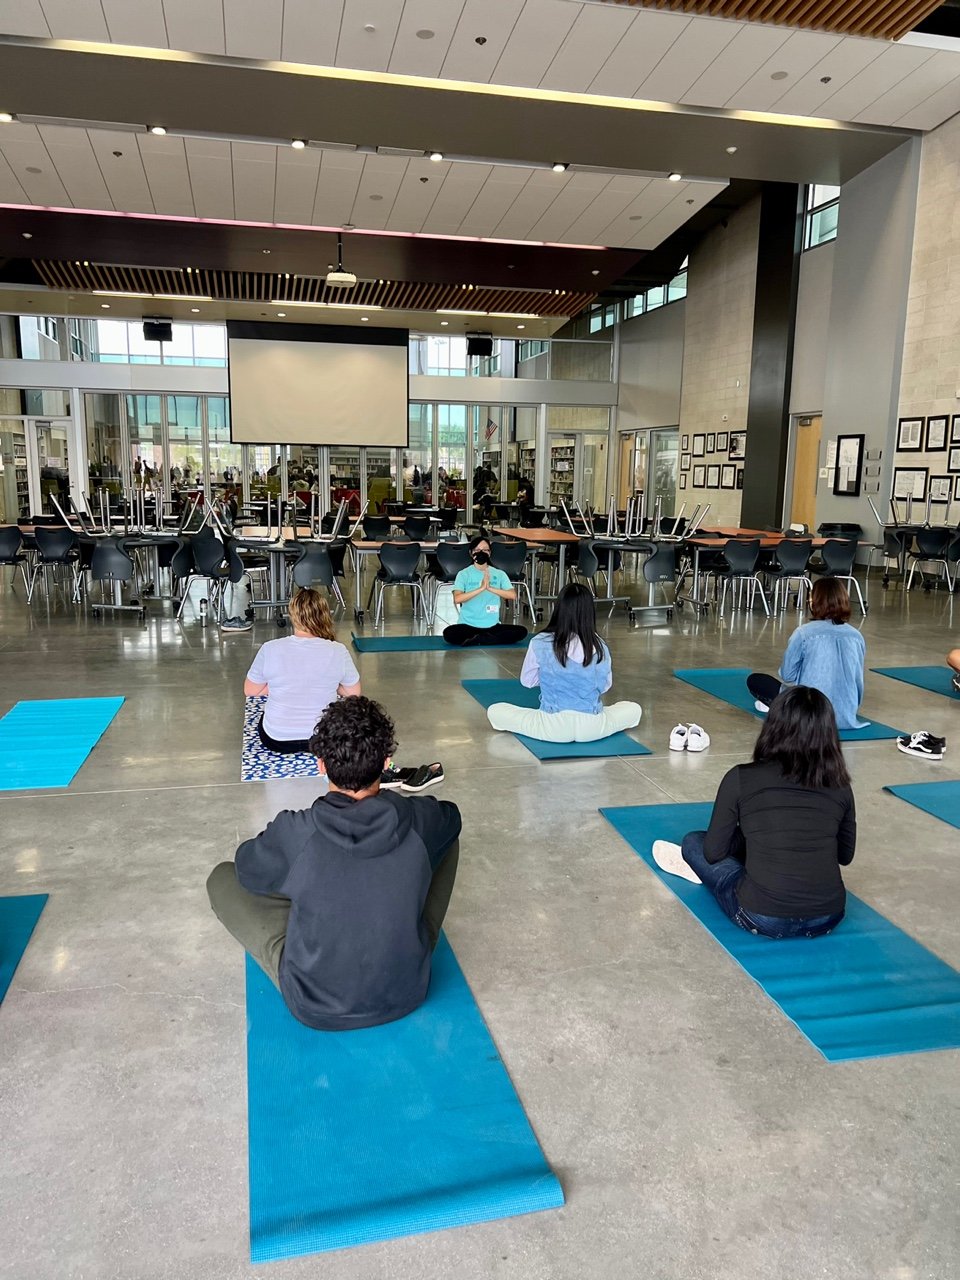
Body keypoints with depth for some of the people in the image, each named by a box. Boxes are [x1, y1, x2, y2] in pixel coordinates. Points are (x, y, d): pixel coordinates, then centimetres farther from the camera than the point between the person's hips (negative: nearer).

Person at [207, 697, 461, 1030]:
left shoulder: (295, 833, -24)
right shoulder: (418, 820, -18)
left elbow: (248, 869, -1)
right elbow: (451, 816, 7)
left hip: (317, 1008, -2)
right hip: (407, 993, 2)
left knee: (222, 878, 10)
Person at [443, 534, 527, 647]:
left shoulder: (499, 574, 5)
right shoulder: (464, 574, -1)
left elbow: (513, 595, -9)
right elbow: (457, 599, -16)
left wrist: (490, 588, -22)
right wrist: (481, 588, -25)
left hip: (493, 626, 2)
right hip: (469, 625, -2)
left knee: (521, 631, -20)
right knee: (449, 633, -33)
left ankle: (477, 639, -16)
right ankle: (491, 638, -17)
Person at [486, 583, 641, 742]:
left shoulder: (540, 643, -11)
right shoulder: (599, 646, -5)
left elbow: (527, 681, 4)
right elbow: (605, 686, 9)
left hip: (554, 728, -1)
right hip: (593, 728, 2)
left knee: (495, 711, 13)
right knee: (634, 709, 28)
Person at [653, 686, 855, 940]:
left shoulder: (741, 778, -10)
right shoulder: (839, 786, -1)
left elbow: (713, 851, -1)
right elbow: (845, 856, 13)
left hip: (763, 918, -4)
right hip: (828, 918, 4)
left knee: (694, 842, 21)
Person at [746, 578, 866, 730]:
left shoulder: (804, 632, -13)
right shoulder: (857, 636, -1)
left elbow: (787, 675, -4)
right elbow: (858, 678, 10)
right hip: (846, 716, 6)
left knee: (754, 680, 10)